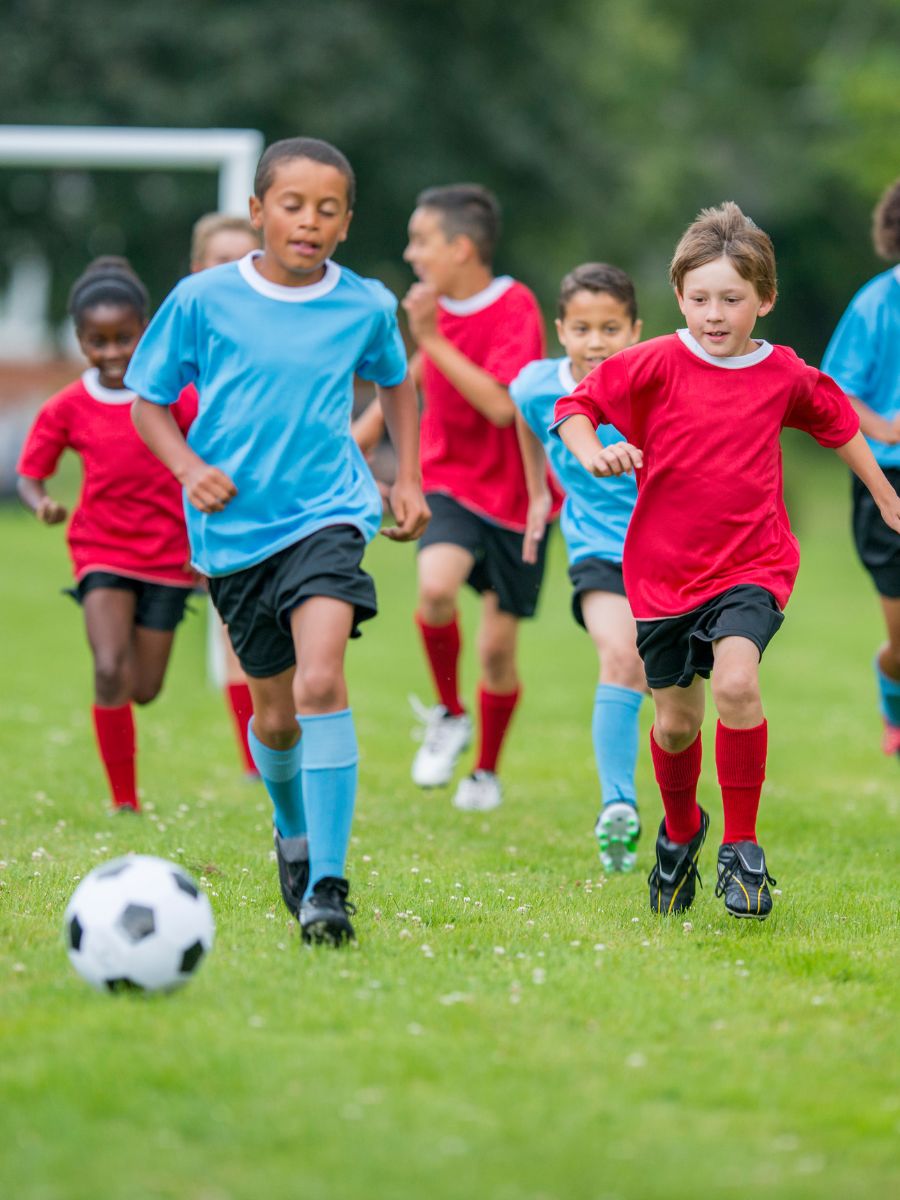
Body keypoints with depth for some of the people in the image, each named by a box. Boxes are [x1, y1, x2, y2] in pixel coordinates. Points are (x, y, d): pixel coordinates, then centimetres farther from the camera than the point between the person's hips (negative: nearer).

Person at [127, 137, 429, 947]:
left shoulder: (367, 305, 0)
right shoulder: (203, 300, -5)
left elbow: (395, 382, 22)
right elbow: (149, 400, 4)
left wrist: (408, 479, 14)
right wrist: (188, 467, -13)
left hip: (327, 513, -1)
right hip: (235, 527, 1)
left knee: (321, 679, -24)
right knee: (274, 710, 13)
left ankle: (327, 885, -22)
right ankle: (293, 832, 46)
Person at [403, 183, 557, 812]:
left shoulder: (516, 308, -17)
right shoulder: (432, 305, 1)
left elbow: (503, 406, -28)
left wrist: (433, 340, -29)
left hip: (515, 494, -3)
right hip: (452, 483, 3)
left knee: (498, 647, 2)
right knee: (436, 584, -27)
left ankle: (488, 771, 26)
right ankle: (449, 715, -3)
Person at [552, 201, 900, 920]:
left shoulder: (785, 375, 0)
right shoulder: (656, 365, -6)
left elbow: (838, 422, 20)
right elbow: (575, 405, -2)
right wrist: (592, 453, -23)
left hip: (751, 564, -1)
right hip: (664, 569, 1)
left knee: (736, 683, -25)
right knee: (676, 720, 9)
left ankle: (742, 848, -13)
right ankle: (680, 831, 39)